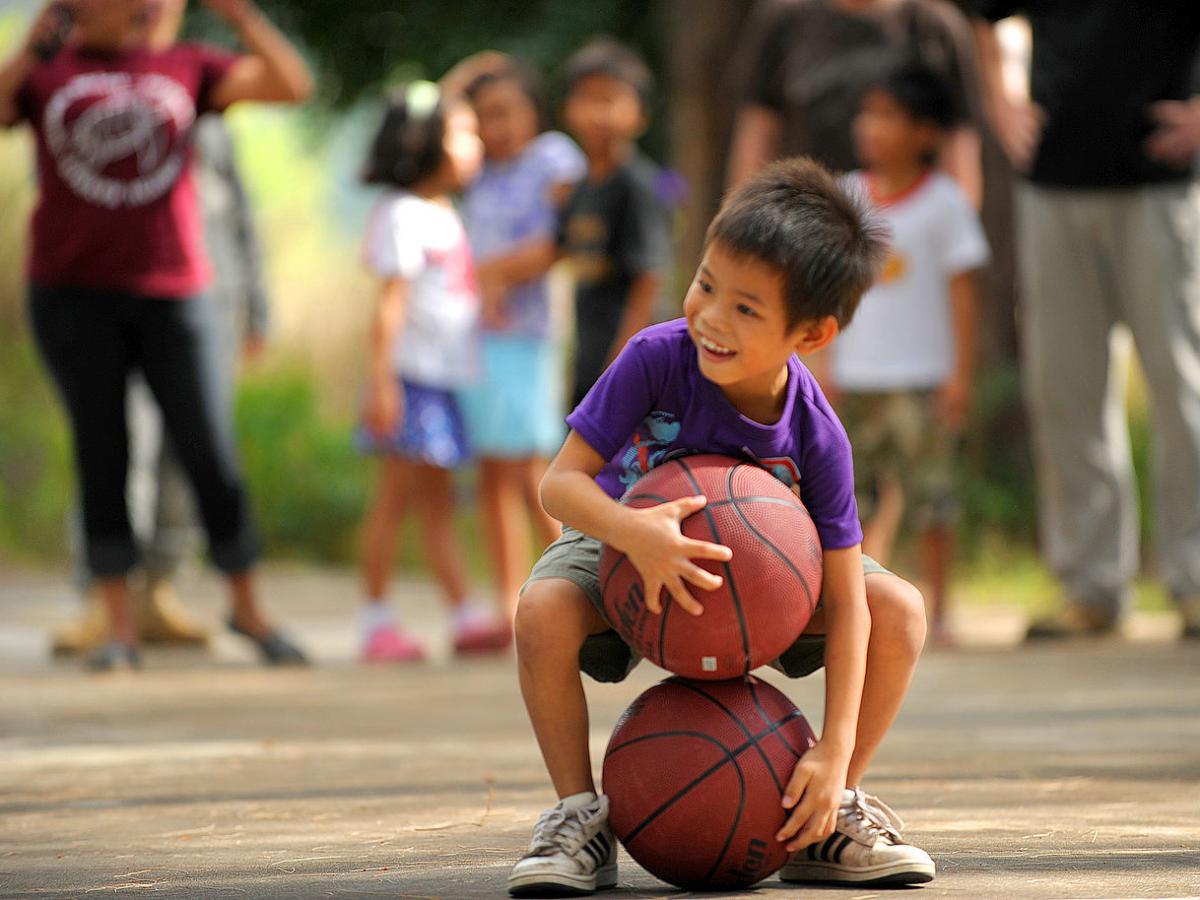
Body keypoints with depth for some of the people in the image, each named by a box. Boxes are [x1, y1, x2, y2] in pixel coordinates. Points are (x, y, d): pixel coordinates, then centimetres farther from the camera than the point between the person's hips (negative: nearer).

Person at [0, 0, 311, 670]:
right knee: (102, 454, -1)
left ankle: (248, 608, 17)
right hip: (74, 293, -1)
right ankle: (120, 627, 6)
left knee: (210, 456, -1)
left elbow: (292, 84, -3)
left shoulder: (184, 68, 6)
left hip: (171, 293, 1)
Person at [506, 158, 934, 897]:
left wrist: (836, 752, -31)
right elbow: (563, 482, -29)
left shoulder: (815, 435, -27)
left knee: (900, 611, -19)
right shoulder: (656, 360, -30)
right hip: (625, 556, -1)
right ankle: (580, 815, -15)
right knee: (544, 610, -35)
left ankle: (824, 821, -2)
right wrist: (635, 533, -52)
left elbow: (846, 601, -24)